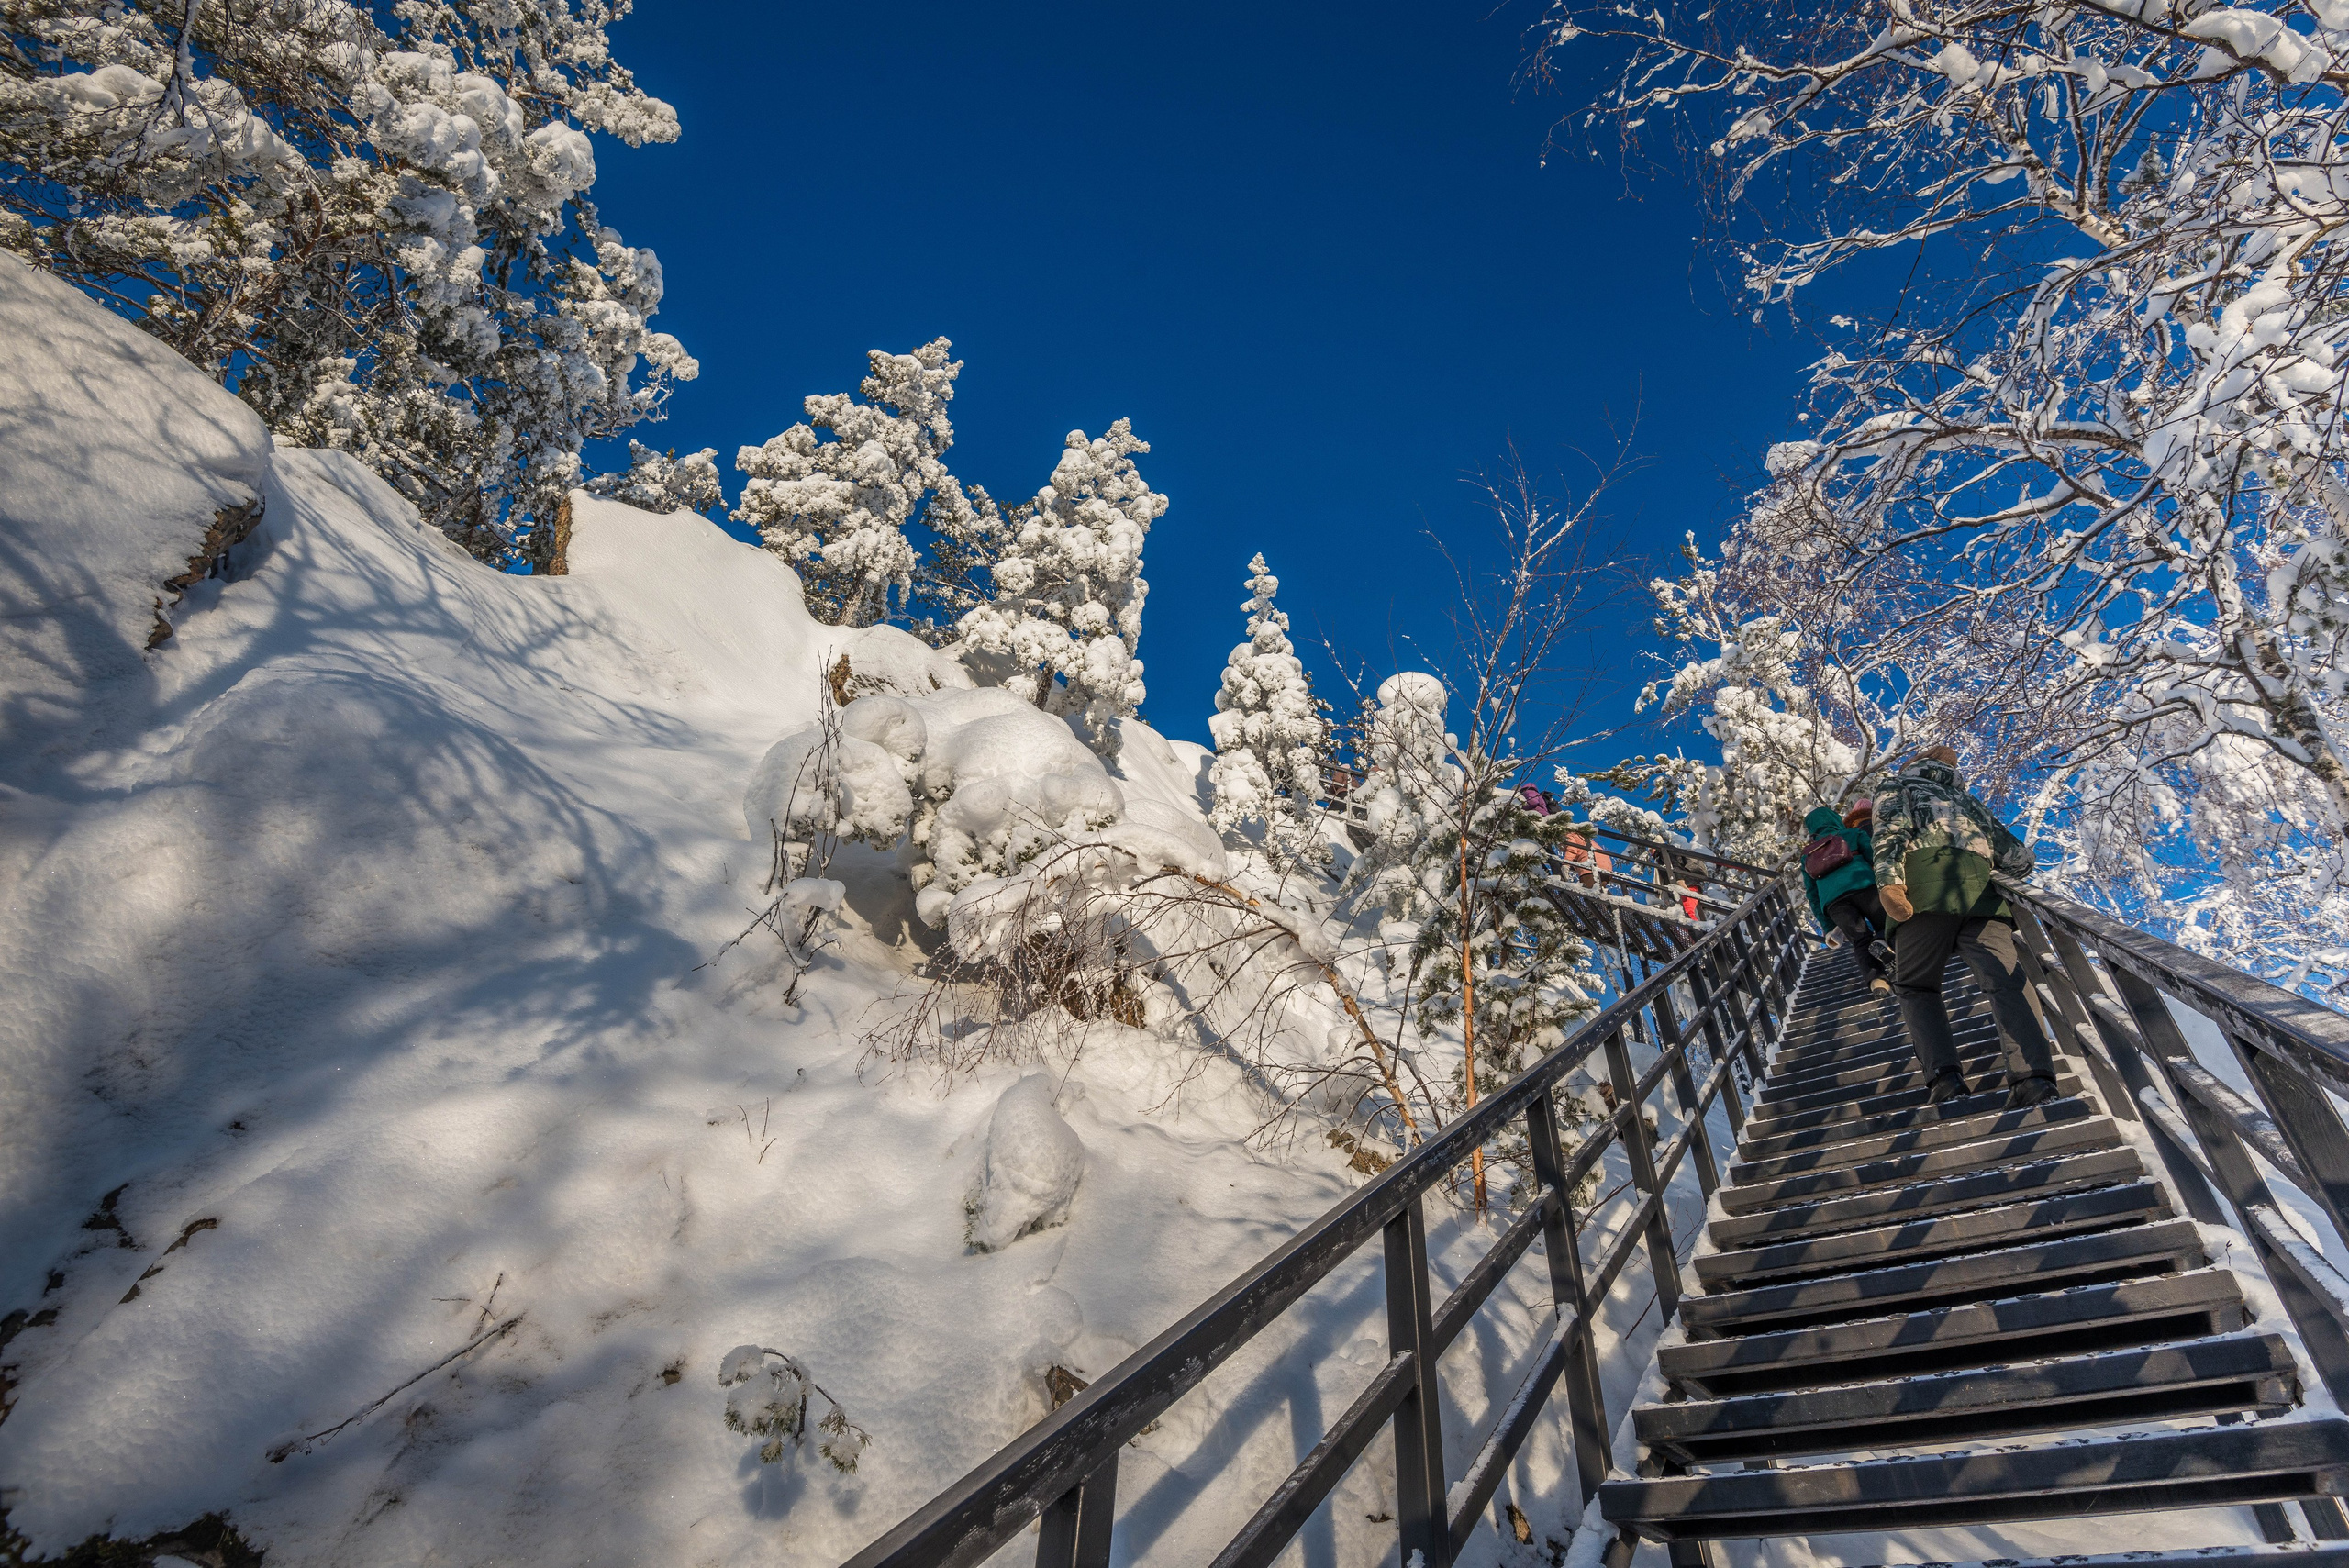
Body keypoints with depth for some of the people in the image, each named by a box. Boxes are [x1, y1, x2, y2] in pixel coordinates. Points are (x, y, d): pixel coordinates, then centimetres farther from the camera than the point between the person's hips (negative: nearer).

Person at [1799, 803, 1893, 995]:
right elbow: (1875, 858, 10)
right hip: (1862, 886, -2)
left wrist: (1828, 928, 30)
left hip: (1832, 900, 2)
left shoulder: (1808, 855, 31)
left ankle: (1874, 977, -25)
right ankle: (1883, 943, -32)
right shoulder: (1853, 834, 25)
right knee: (1887, 928, 4)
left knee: (1860, 942, 3)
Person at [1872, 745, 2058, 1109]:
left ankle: (1943, 1074, -12)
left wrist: (1888, 881, -13)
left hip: (1927, 887, -4)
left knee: (1915, 987, 6)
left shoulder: (1896, 788, 26)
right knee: (2005, 985, -9)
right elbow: (2020, 859, 28)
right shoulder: (1970, 802, 39)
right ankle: (2033, 1075, -31)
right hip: (1983, 891, 4)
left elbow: (1891, 830, 2)